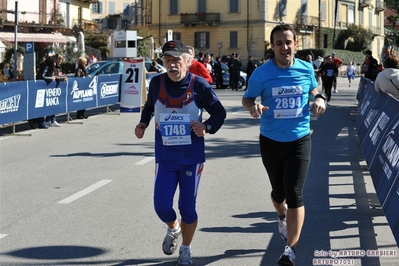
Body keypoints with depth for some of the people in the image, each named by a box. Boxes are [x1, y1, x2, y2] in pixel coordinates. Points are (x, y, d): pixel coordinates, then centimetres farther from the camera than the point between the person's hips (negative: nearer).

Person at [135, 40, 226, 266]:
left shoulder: (199, 84, -12)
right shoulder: (157, 83, -5)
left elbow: (219, 112, -3)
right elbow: (149, 106, 16)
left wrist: (207, 127, -21)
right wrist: (143, 124, -1)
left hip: (192, 158, -2)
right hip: (165, 159, 2)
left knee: (187, 208, 5)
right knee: (162, 206, -3)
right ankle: (173, 229, 34)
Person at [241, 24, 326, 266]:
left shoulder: (306, 69, -4)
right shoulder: (261, 73, -10)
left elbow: (314, 90, 15)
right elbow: (247, 99, 0)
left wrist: (319, 100, -9)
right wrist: (253, 106, -23)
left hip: (299, 140, 0)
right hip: (271, 141, 1)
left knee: (295, 194, -11)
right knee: (279, 192, 18)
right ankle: (282, 217, 54)